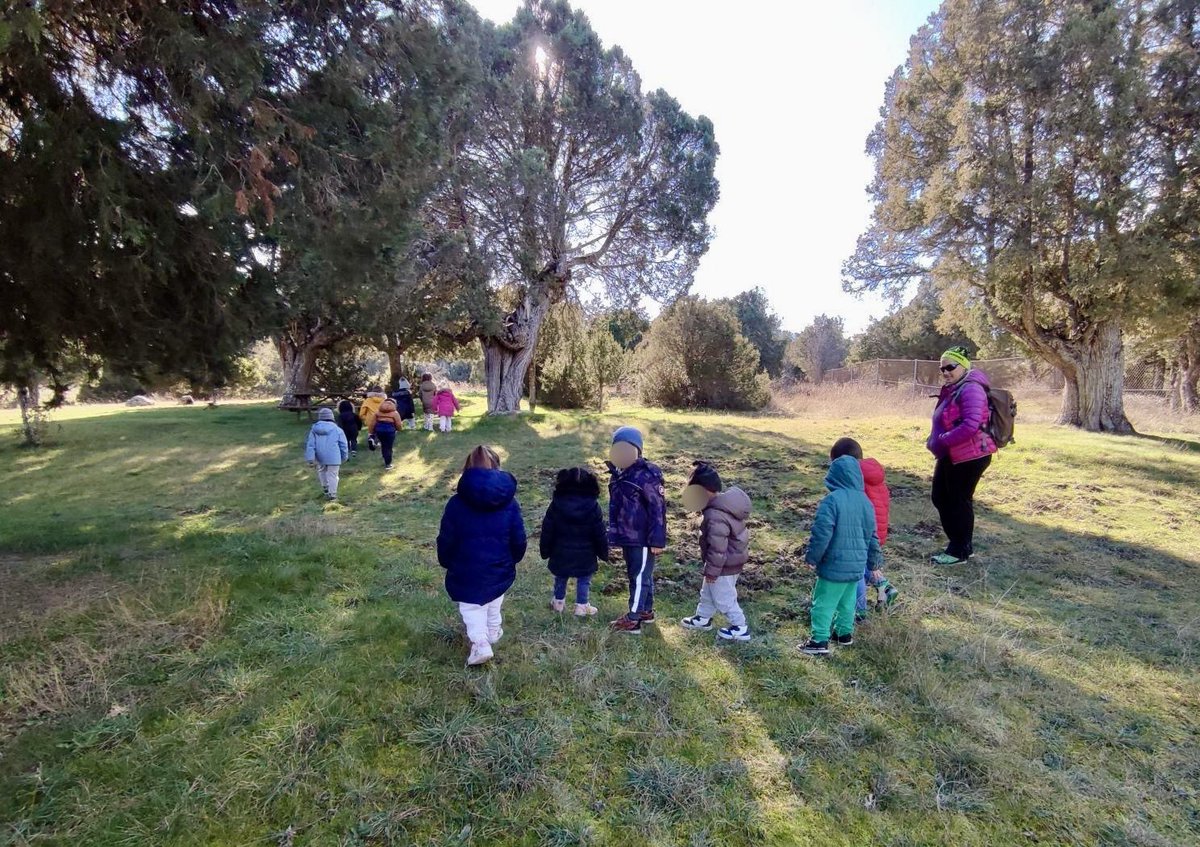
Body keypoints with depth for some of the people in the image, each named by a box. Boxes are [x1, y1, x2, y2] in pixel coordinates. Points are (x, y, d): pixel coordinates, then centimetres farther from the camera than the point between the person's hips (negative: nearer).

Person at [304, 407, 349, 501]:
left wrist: (310, 459, -4)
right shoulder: (337, 430, 0)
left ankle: (325, 488, 29)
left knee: (321, 471, 26)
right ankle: (332, 494, 3)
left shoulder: (314, 429, 4)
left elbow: (310, 445, -2)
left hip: (319, 458, 2)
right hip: (333, 457, -2)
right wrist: (344, 457, 16)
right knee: (332, 475, 3)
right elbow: (343, 445, 3)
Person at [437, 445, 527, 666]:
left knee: (471, 607, 9)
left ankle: (479, 642, -8)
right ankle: (493, 632, 41)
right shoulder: (509, 501, -9)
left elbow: (446, 540, -9)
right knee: (493, 604, 26)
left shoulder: (457, 502, -14)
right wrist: (513, 560, 15)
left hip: (466, 572, -3)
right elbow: (518, 539, -4)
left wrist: (446, 562, 10)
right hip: (499, 570, 3)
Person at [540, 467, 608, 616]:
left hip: (561, 554, 2)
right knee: (584, 580, 15)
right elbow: (600, 533, -6)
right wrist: (604, 553, 7)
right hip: (585, 556, -2)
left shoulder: (556, 504, -8)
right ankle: (582, 605, 16)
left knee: (561, 578, 22)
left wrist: (545, 551, 9)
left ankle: (558, 601, 34)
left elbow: (547, 531, -3)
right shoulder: (592, 506, -11)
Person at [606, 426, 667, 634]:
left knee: (640, 577, 1)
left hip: (642, 538, -9)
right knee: (640, 575, 19)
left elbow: (658, 509, -19)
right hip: (627, 536, 9)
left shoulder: (647, 475, -19)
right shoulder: (619, 473, 8)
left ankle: (633, 620, 8)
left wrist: (657, 540, -20)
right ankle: (646, 611, 32)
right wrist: (615, 531, 20)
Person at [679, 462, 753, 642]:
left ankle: (740, 628, 24)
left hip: (725, 565, -10)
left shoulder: (715, 516, -35)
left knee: (723, 599, 9)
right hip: (734, 558, 10)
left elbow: (717, 548, -29)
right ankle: (703, 618, 44)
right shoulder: (728, 501, -2)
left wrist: (712, 570, -18)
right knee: (708, 592, 26)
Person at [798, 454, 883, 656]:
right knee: (847, 600, 22)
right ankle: (845, 633, 34)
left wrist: (812, 557, -10)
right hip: (857, 564, 7)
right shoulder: (865, 501, 4)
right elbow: (872, 535, 13)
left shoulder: (832, 500, -20)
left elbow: (822, 533, -21)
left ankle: (820, 641, 6)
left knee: (824, 602, 2)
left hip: (834, 565, -7)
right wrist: (874, 560, 24)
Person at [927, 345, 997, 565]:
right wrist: (936, 442, 8)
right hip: (950, 456, 10)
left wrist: (942, 441, -22)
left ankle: (960, 551, 16)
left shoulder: (971, 389, -18)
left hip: (969, 457, -10)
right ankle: (960, 543, 31)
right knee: (940, 497, 16)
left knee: (959, 502, 1)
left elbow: (971, 425, -28)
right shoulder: (951, 390, 13)